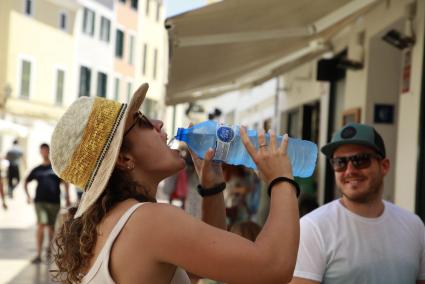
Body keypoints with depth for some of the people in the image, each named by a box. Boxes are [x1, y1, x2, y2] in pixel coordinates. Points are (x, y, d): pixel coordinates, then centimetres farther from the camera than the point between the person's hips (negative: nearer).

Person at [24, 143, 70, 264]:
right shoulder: (37, 170, 9)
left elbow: (65, 182, 5)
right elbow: (26, 182, 19)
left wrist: (67, 197, -3)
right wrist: (28, 195, 8)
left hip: (54, 201, 0)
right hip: (40, 201, 0)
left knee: (51, 227, 10)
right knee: (41, 225, -13)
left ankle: (50, 247, 38)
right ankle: (38, 254, -14)